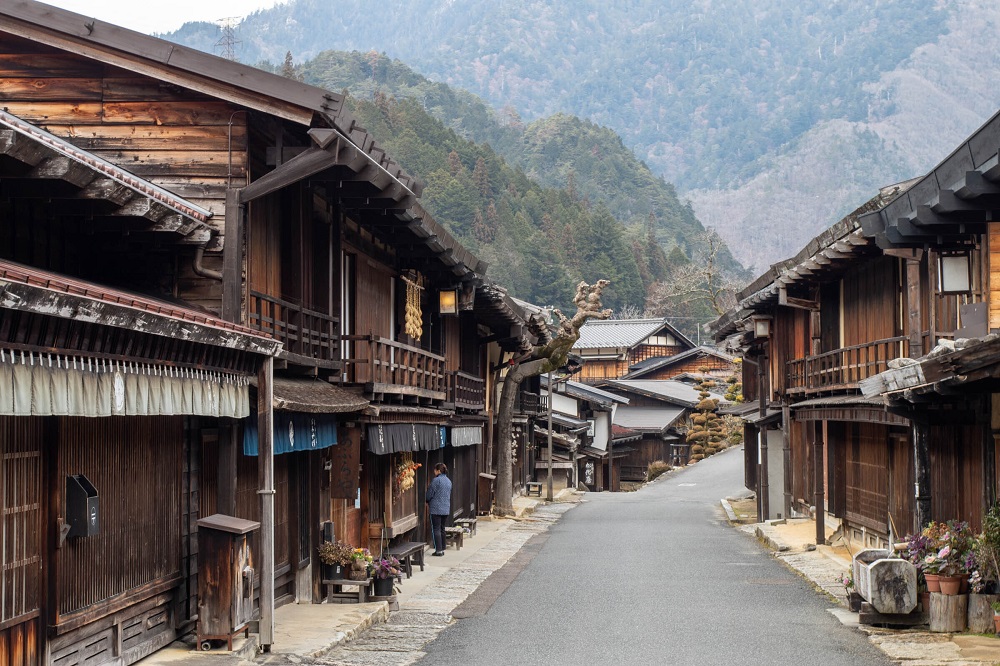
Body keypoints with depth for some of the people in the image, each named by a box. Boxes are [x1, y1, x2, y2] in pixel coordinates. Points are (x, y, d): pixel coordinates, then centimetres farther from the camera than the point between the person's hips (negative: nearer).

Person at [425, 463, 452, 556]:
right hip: (446, 509, 7)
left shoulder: (436, 480, -14)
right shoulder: (448, 481, 11)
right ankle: (442, 549, 17)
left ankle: (438, 550, -6)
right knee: (442, 529, 15)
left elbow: (430, 494, -9)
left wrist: (427, 502, 13)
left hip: (436, 509, -7)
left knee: (436, 529, -3)